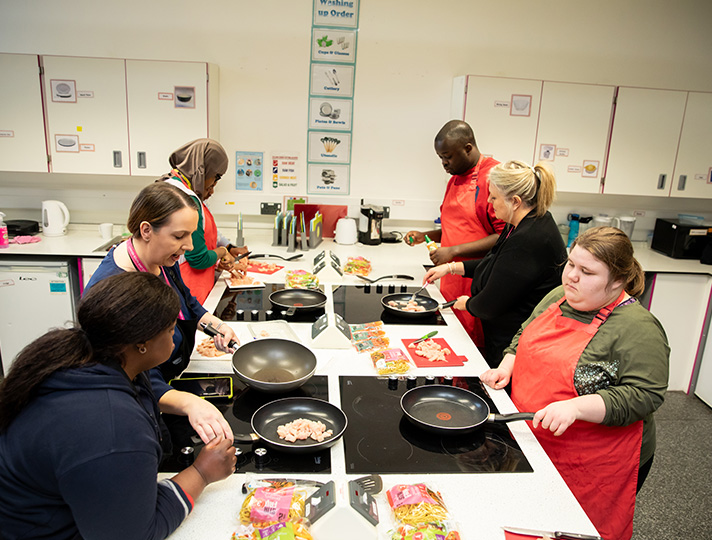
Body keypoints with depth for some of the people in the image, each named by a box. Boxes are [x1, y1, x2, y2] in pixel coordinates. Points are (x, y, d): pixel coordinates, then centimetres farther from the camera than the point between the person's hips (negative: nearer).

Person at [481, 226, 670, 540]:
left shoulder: (637, 329, -18)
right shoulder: (559, 297, 3)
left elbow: (644, 396, -23)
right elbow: (524, 335, 17)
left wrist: (577, 407, -33)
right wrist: (507, 367, 0)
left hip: (594, 464, -6)